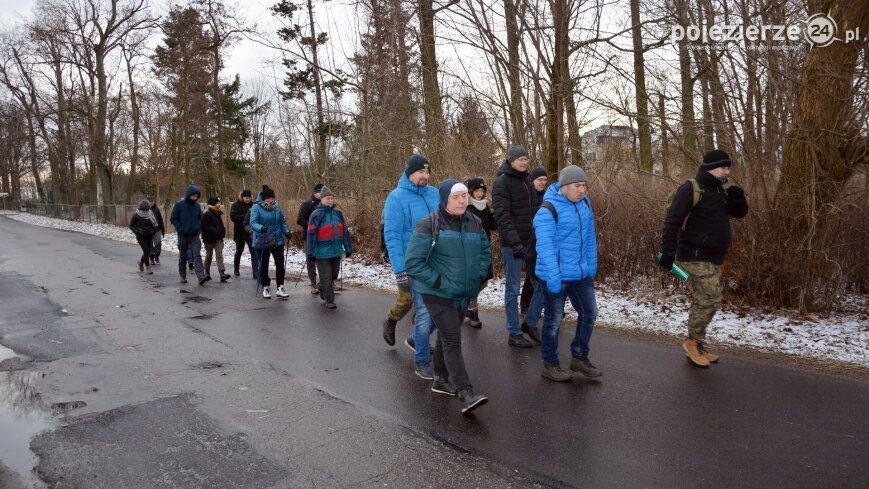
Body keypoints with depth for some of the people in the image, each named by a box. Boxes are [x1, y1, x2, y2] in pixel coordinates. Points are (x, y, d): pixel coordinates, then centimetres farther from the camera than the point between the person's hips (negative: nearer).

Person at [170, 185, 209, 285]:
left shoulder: (197, 205, 4)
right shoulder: (179, 205, -6)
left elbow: (200, 218, 16)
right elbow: (173, 219, -4)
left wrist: (198, 227, -1)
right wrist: (180, 229, -13)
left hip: (195, 235, 2)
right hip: (182, 235, -1)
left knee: (197, 256, -10)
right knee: (183, 257, 11)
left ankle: (201, 277, -21)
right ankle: (183, 276, 25)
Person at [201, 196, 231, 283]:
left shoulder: (219, 213, 11)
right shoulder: (207, 214, -13)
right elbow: (204, 226, -20)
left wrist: (222, 232, 7)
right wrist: (214, 231, -25)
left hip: (218, 238, 6)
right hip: (209, 239, -6)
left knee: (219, 255, -6)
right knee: (209, 255, 9)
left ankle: (222, 274, -16)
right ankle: (207, 273, 26)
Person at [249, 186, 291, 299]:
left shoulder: (276, 206, 2)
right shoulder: (256, 207, -11)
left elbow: (282, 221, 11)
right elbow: (253, 222, -21)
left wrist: (286, 231, -3)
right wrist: (260, 228, -41)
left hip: (277, 240, 3)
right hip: (262, 241, -3)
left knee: (280, 263, -3)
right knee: (264, 265, 10)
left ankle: (280, 288, 4)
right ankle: (265, 288, 24)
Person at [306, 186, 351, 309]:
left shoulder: (338, 213, 7)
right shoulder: (316, 214, -10)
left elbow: (345, 232, 12)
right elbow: (311, 234, -11)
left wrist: (348, 248, 12)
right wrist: (311, 252, -12)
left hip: (336, 251, 6)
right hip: (322, 252, -6)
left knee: (333, 276, 18)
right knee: (326, 277, 2)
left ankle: (323, 292, 41)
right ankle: (329, 301, 12)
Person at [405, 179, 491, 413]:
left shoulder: (475, 223, 3)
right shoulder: (429, 225, -14)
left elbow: (485, 252, 16)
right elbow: (413, 262, -16)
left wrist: (479, 277, 2)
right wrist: (439, 282, -19)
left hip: (464, 294, 6)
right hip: (438, 294, -6)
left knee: (446, 337, 19)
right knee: (453, 341, -10)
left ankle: (441, 380, 35)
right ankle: (466, 394, -11)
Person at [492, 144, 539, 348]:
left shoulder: (527, 180, 14)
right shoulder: (502, 182, -8)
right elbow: (503, 216, -17)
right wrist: (514, 242, -25)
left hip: (530, 241, 7)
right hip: (512, 244, -7)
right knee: (513, 288, -1)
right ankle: (515, 334, 7)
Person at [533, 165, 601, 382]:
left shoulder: (584, 203, 5)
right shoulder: (548, 210, -18)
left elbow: (589, 237, 13)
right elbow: (545, 245, -22)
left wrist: (592, 266, 12)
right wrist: (553, 276, -26)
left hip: (582, 273, 7)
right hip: (556, 276, -7)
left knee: (589, 313, 15)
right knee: (554, 320, 7)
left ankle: (579, 358, 33)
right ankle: (550, 364, 24)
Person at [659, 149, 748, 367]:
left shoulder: (720, 190, 13)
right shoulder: (691, 189, -13)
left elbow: (740, 213, 17)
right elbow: (672, 221, -19)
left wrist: (738, 198, -5)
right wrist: (668, 251, -25)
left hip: (712, 258, 9)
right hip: (696, 257, -9)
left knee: (704, 301, 13)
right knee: (709, 300, -11)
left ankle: (697, 347, 22)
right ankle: (693, 342, 5)